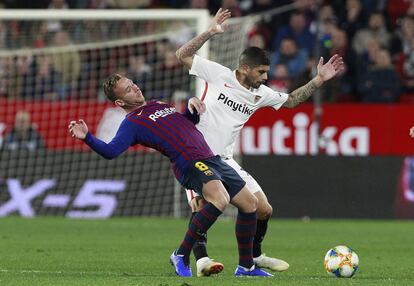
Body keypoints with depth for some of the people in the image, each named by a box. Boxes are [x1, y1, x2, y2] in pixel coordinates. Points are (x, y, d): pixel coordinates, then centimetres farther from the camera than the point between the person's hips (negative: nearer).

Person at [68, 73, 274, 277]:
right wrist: (87, 137, -33)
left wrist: (193, 104, 11)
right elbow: (111, 151, -18)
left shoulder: (159, 105, 22)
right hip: (191, 164, -9)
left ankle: (246, 267, 23)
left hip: (210, 159, 9)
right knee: (220, 199, -35)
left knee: (249, 203, 12)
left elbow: (190, 121, 32)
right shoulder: (132, 122, -3)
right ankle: (181, 256, -25)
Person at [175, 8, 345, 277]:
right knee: (200, 205, -30)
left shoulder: (261, 93, 7)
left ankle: (254, 256, 26)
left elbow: (291, 100, 22)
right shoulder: (218, 74, -8)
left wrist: (319, 80, 14)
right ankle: (201, 259, -28)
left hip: (225, 161, 6)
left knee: (264, 209, 4)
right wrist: (210, 33, -21)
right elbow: (182, 55, -11)